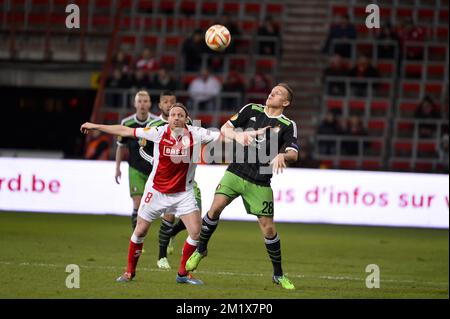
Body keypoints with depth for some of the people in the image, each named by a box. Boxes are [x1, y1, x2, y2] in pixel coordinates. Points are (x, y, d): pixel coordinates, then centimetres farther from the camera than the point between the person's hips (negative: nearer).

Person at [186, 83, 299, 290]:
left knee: (268, 228, -3)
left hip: (259, 183, -1)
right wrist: (237, 135, -14)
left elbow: (294, 154, -11)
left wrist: (282, 156, -33)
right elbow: (225, 128, 8)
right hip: (235, 172, 1)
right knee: (216, 207, -18)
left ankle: (278, 275, 13)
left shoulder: (287, 125, -1)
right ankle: (201, 249, 5)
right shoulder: (251, 110, 6)